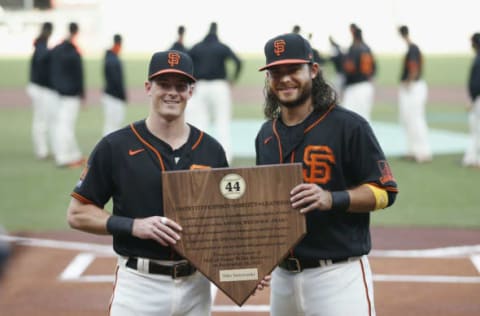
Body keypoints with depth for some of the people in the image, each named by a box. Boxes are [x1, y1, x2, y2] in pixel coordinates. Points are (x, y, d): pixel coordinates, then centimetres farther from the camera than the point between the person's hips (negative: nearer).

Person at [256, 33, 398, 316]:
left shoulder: (348, 125, -7)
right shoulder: (267, 134, 12)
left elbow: (384, 192, -8)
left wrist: (331, 199, -23)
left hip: (338, 274, -6)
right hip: (283, 276, 6)